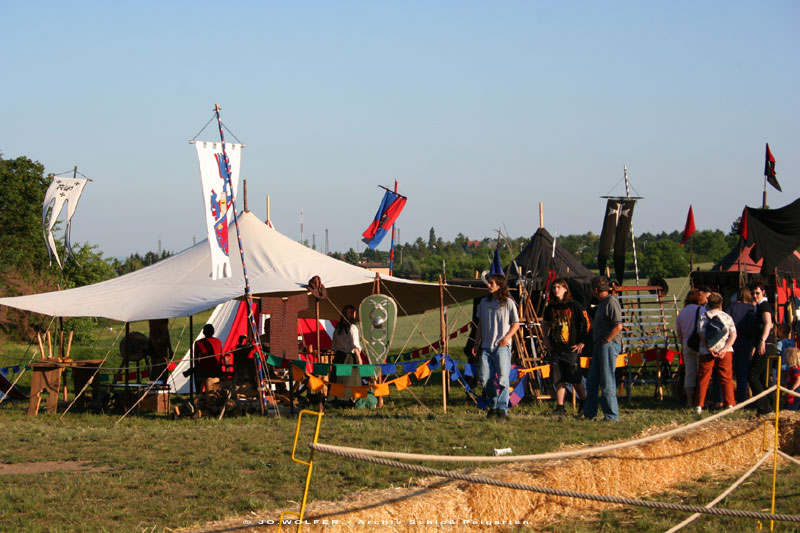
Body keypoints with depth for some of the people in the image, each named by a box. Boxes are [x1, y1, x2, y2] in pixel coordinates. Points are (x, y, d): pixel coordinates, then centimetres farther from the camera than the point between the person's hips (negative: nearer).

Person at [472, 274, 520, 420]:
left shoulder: (508, 303, -2)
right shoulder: (484, 302, 12)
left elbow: (516, 324, 2)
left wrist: (507, 337, -13)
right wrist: (477, 343, 14)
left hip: (502, 346, -5)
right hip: (486, 346, 5)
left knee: (502, 377, -8)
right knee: (485, 379, 1)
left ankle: (502, 408, -5)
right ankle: (493, 406, 15)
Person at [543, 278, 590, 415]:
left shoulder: (574, 306, -6)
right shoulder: (551, 307, 9)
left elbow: (587, 324, -3)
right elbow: (546, 325, 24)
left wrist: (583, 342, -5)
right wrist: (546, 341, 13)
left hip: (571, 348, -4)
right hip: (556, 349, 4)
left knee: (576, 380, 2)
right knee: (558, 380, 0)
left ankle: (584, 403, 22)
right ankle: (560, 407, 2)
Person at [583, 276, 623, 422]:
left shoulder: (611, 302, -14)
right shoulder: (602, 302, 18)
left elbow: (618, 326, -22)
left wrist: (605, 341, -16)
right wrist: (598, 343, 16)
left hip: (609, 345, -10)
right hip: (600, 345, 10)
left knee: (607, 382, -6)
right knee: (592, 381, 12)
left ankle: (612, 415, -1)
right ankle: (589, 413, 19)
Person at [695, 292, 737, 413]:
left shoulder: (703, 318, 5)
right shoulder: (727, 317, 10)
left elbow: (701, 335, -8)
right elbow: (733, 335, 0)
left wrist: (710, 349, -13)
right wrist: (725, 349, -9)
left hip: (707, 352, -1)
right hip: (725, 352, 1)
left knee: (703, 379, 3)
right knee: (726, 378, 7)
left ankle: (699, 406, 1)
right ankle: (729, 404, 1)